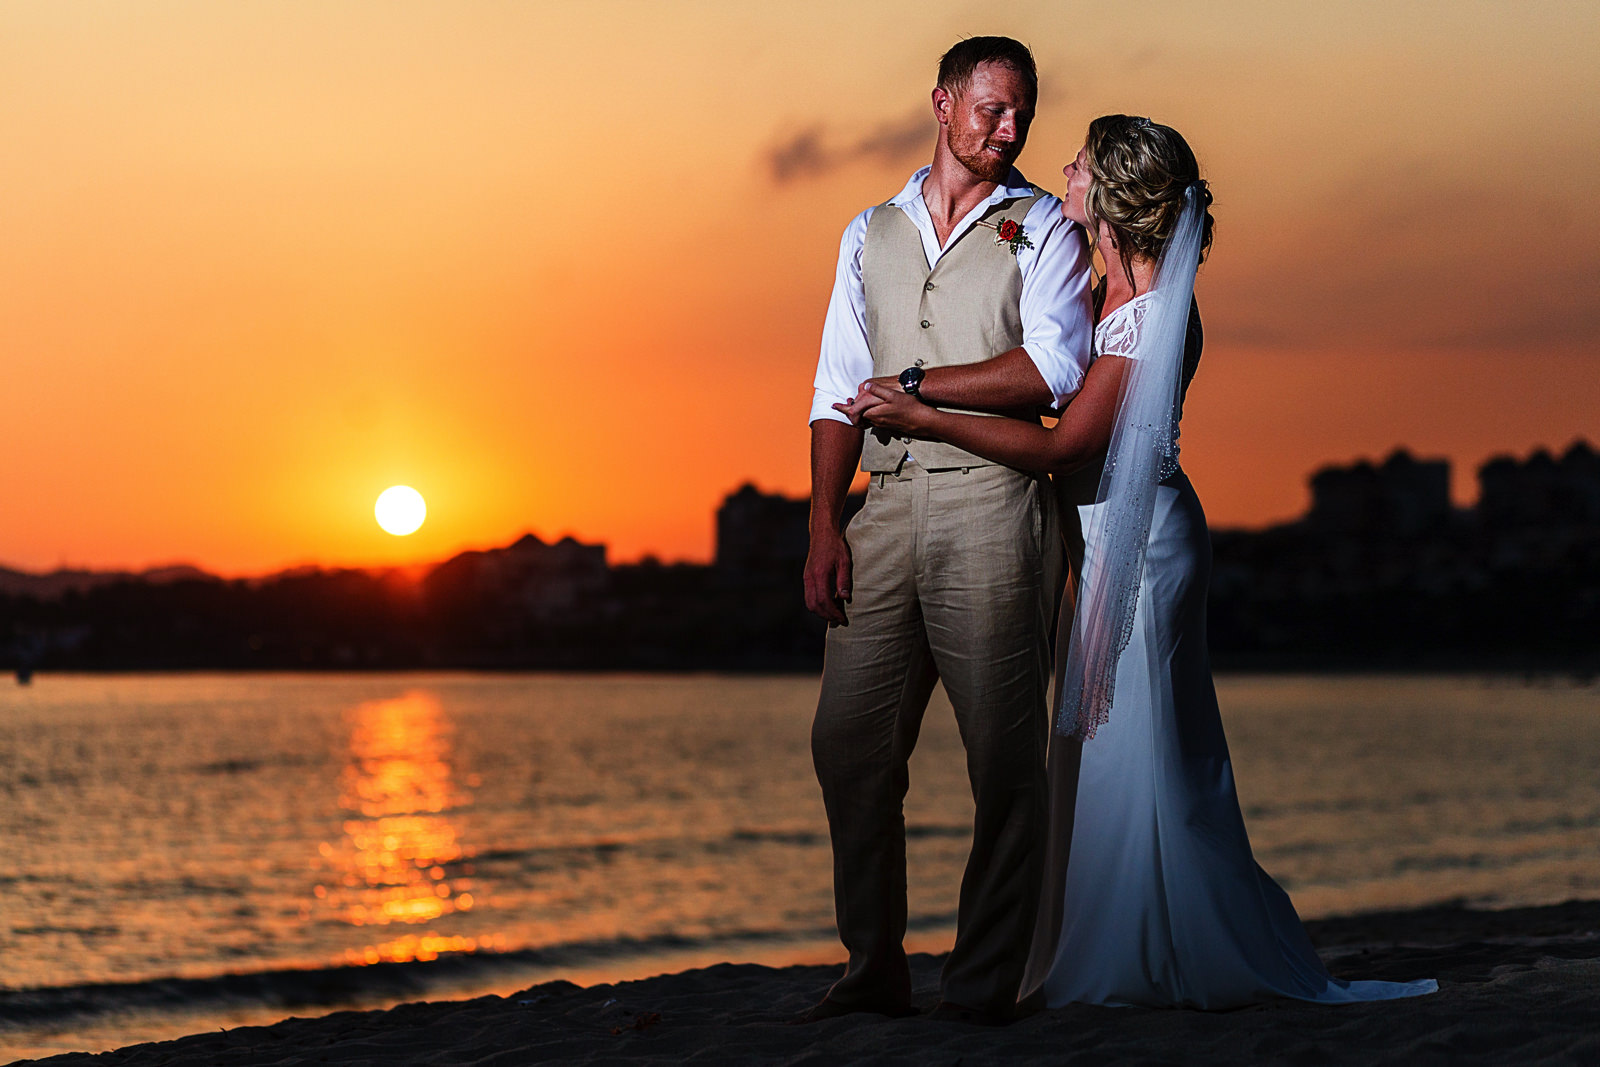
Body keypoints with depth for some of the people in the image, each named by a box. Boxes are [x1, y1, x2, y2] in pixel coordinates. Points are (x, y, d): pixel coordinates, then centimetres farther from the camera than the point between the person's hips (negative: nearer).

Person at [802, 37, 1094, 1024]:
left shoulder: (1044, 228, 8)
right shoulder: (871, 235, 20)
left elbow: (1053, 369, -7)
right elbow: (839, 391, 15)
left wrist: (916, 384, -3)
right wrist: (824, 525, 3)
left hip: (994, 505, -4)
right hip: (887, 507, 4)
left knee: (1003, 757, -4)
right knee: (849, 743, -1)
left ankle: (985, 983, 2)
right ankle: (874, 969, 8)